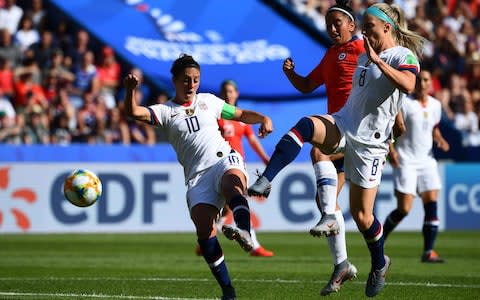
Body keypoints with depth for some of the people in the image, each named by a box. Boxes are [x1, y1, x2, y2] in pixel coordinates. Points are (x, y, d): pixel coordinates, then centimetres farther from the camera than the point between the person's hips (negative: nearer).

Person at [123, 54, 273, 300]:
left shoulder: (208, 101, 21)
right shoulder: (165, 112, 13)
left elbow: (240, 114, 31)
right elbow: (134, 112, -4)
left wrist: (263, 118, 11)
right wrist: (130, 90, -23)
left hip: (224, 159, 0)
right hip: (197, 176, 0)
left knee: (232, 182, -38)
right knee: (203, 228, -20)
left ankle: (244, 231, -67)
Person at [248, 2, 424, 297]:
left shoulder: (404, 56, -7)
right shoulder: (364, 56, 17)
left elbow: (408, 85, -30)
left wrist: (378, 61, -31)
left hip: (369, 140, -6)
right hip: (342, 125, 6)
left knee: (362, 215, -1)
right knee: (305, 126, -30)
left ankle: (379, 264, 27)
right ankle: (263, 182, -41)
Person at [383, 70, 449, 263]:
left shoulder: (435, 105, 10)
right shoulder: (404, 104, -8)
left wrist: (439, 140, 4)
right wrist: (391, 150, -20)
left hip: (426, 160, 5)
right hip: (405, 162, -5)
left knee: (432, 204, -8)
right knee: (404, 209, -10)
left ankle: (428, 251, -5)